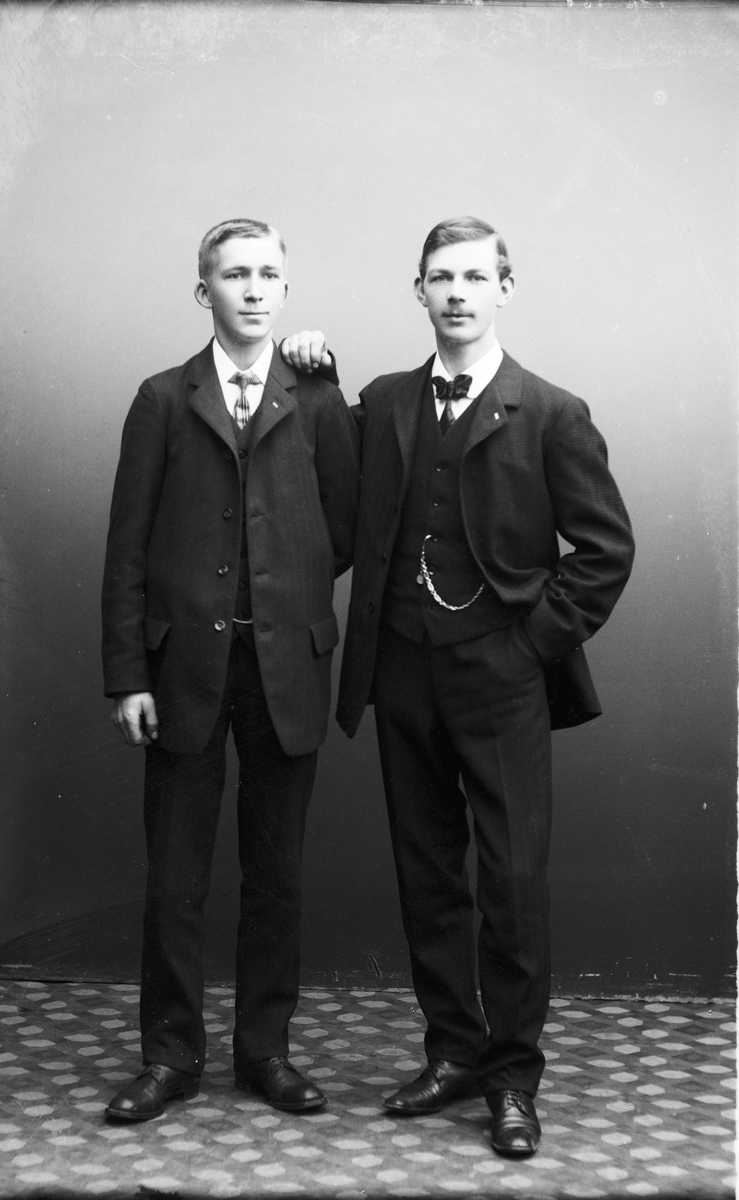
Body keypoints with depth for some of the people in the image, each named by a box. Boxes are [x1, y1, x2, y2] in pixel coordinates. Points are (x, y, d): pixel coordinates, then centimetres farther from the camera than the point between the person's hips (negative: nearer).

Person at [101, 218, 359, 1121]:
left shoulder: (318, 402, 6)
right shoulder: (163, 400, 5)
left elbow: (347, 531, 7)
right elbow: (127, 547, 0)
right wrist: (127, 675, -5)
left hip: (287, 665, 1)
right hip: (184, 664, 0)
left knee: (276, 869, 10)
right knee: (175, 872, 5)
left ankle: (265, 1047, 23)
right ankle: (171, 1054, 18)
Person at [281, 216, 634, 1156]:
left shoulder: (552, 416, -2)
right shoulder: (381, 405, 9)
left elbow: (606, 548, -1)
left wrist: (543, 635, -6)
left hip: (502, 680, -4)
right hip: (403, 673, 4)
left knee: (513, 883, 0)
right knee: (426, 878, 11)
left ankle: (513, 1077, 14)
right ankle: (453, 1053, 25)